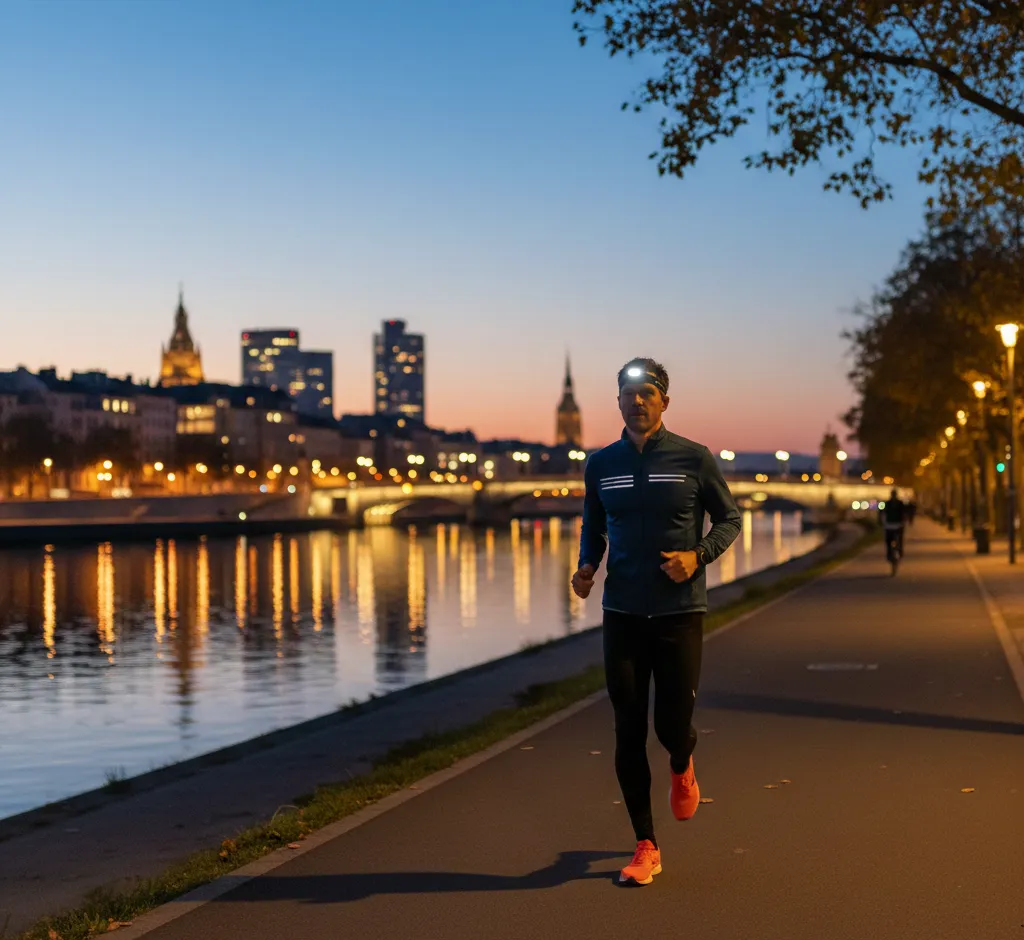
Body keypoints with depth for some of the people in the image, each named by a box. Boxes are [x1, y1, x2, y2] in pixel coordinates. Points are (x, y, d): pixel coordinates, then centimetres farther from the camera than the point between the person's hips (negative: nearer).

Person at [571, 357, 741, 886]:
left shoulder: (693, 459, -3)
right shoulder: (601, 465, 5)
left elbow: (729, 518, 5)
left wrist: (699, 555, -13)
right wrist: (586, 567, -2)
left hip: (680, 613, -2)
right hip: (622, 614, 2)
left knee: (673, 725, -2)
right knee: (629, 733, 1)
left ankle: (682, 769, 38)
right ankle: (645, 848, 11)